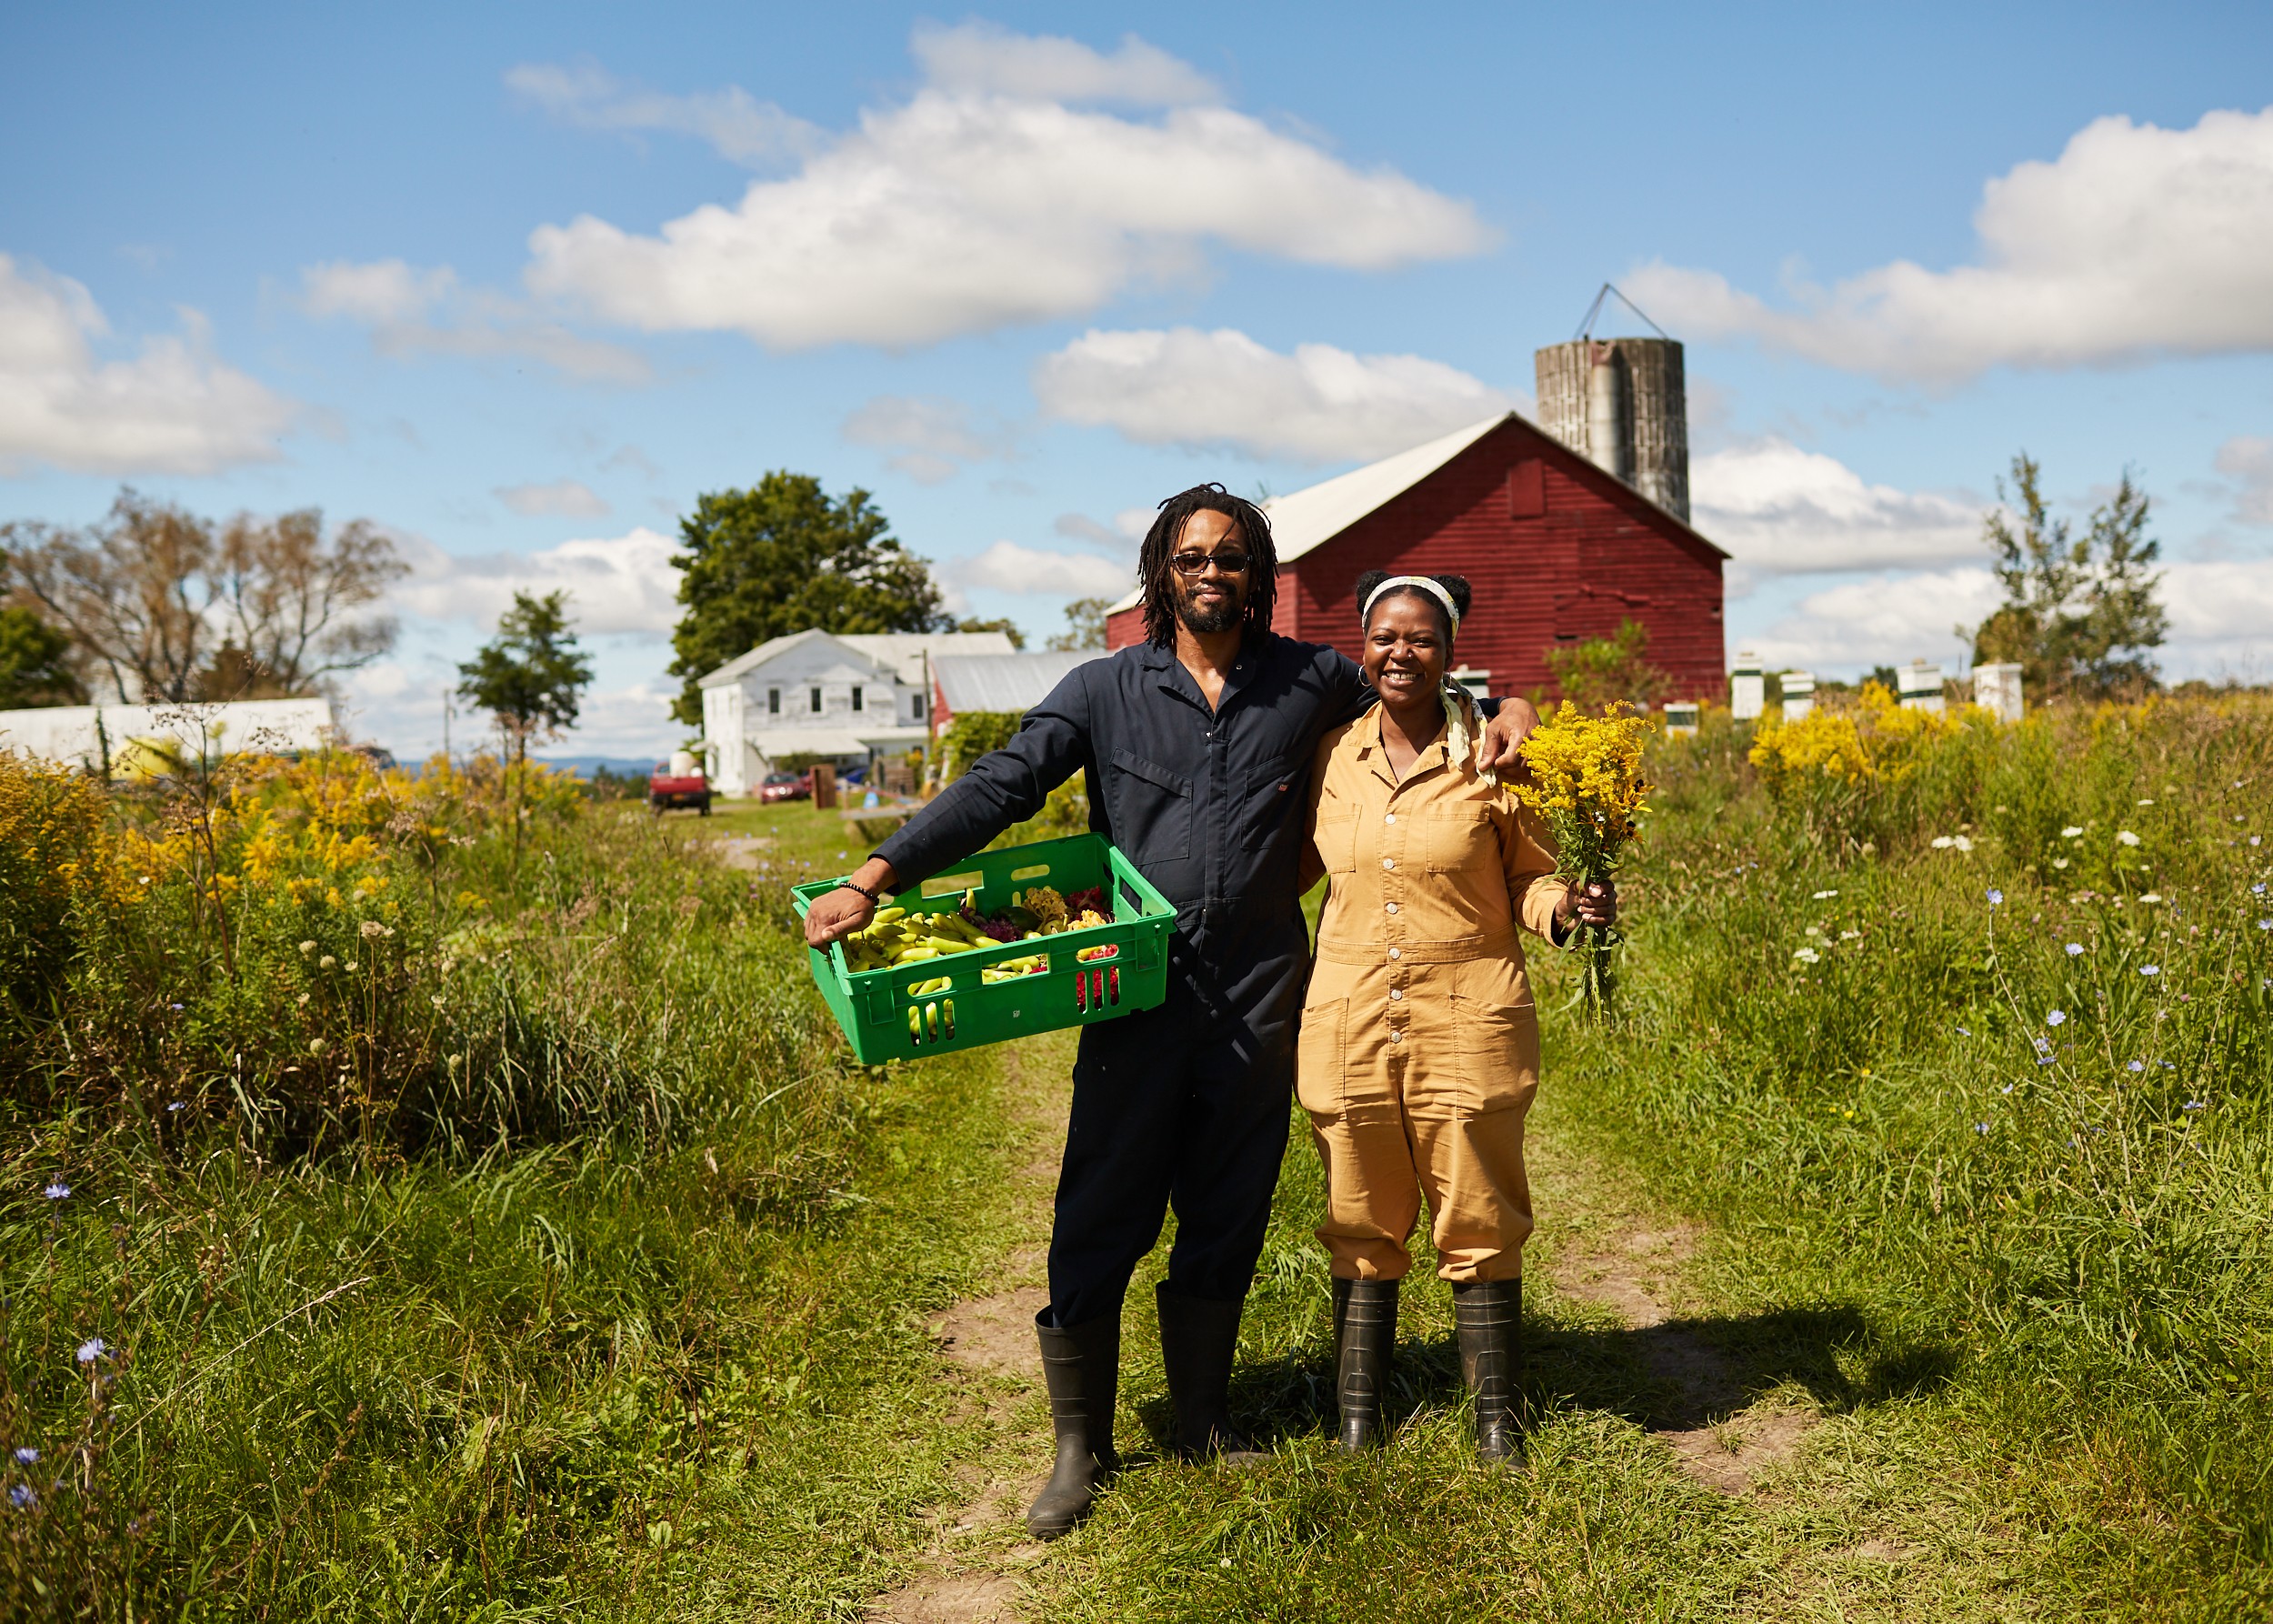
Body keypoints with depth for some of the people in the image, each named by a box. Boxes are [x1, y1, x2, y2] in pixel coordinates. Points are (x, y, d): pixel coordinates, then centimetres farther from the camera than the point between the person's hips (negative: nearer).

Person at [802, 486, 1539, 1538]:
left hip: (1257, 1001, 2)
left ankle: (1205, 1430, 28)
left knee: (1225, 1223, 12)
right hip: (1139, 997, -1)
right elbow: (999, 785, -3)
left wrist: (1500, 713, 3)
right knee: (1099, 1221, 0)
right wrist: (875, 878, -13)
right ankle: (1080, 1449, 15)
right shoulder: (1107, 690, 3)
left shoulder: (1312, 682, 8)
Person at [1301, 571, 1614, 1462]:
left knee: (1479, 1224, 5)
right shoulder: (1331, 754, 5)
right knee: (1362, 1228, 11)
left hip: (1468, 1022, -2)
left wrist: (1567, 905, -17)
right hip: (1350, 1024, 2)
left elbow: (1528, 883, 3)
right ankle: (1355, 1423, 22)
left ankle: (1496, 1420, 20)